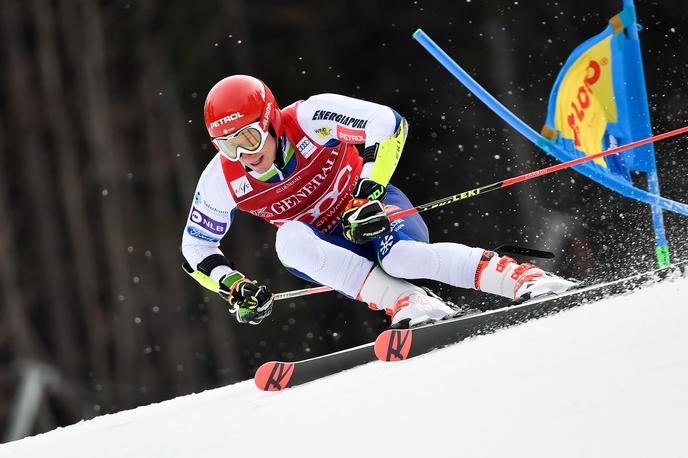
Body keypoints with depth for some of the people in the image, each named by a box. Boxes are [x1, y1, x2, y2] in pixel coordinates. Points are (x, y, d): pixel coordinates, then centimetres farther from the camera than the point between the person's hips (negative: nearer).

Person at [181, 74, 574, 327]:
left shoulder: (310, 119, -24)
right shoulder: (223, 180, -15)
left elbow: (390, 126, -18)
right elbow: (197, 246, -2)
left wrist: (368, 193, -26)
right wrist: (234, 286, -19)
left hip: (373, 213, -3)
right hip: (329, 248, 4)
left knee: (402, 257, -37)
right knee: (289, 238, -31)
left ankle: (524, 278, -35)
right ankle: (406, 303, -37)